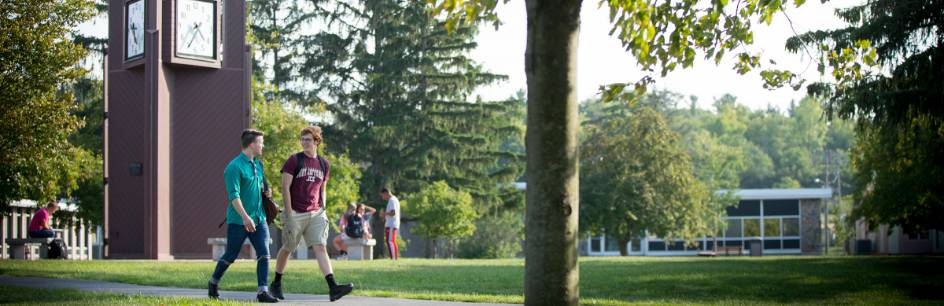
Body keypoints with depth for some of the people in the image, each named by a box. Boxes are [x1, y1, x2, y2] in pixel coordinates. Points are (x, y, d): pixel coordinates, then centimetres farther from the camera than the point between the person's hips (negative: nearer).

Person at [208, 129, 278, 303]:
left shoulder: (258, 165, 11)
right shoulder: (234, 167, -14)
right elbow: (234, 195, -21)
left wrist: (266, 192, 6)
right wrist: (245, 217, -29)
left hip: (259, 219, 6)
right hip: (238, 221, -6)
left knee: (264, 254, -7)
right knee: (231, 256, 7)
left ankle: (263, 291, -7)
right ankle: (214, 282, 29)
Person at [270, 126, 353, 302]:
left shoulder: (324, 164, 10)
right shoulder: (294, 160, -4)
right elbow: (285, 187, -7)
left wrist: (322, 211, 9)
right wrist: (289, 214, -13)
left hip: (315, 214, 3)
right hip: (295, 213, -3)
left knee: (321, 248, -10)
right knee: (287, 249, 9)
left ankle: (333, 287, -21)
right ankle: (276, 284, 28)